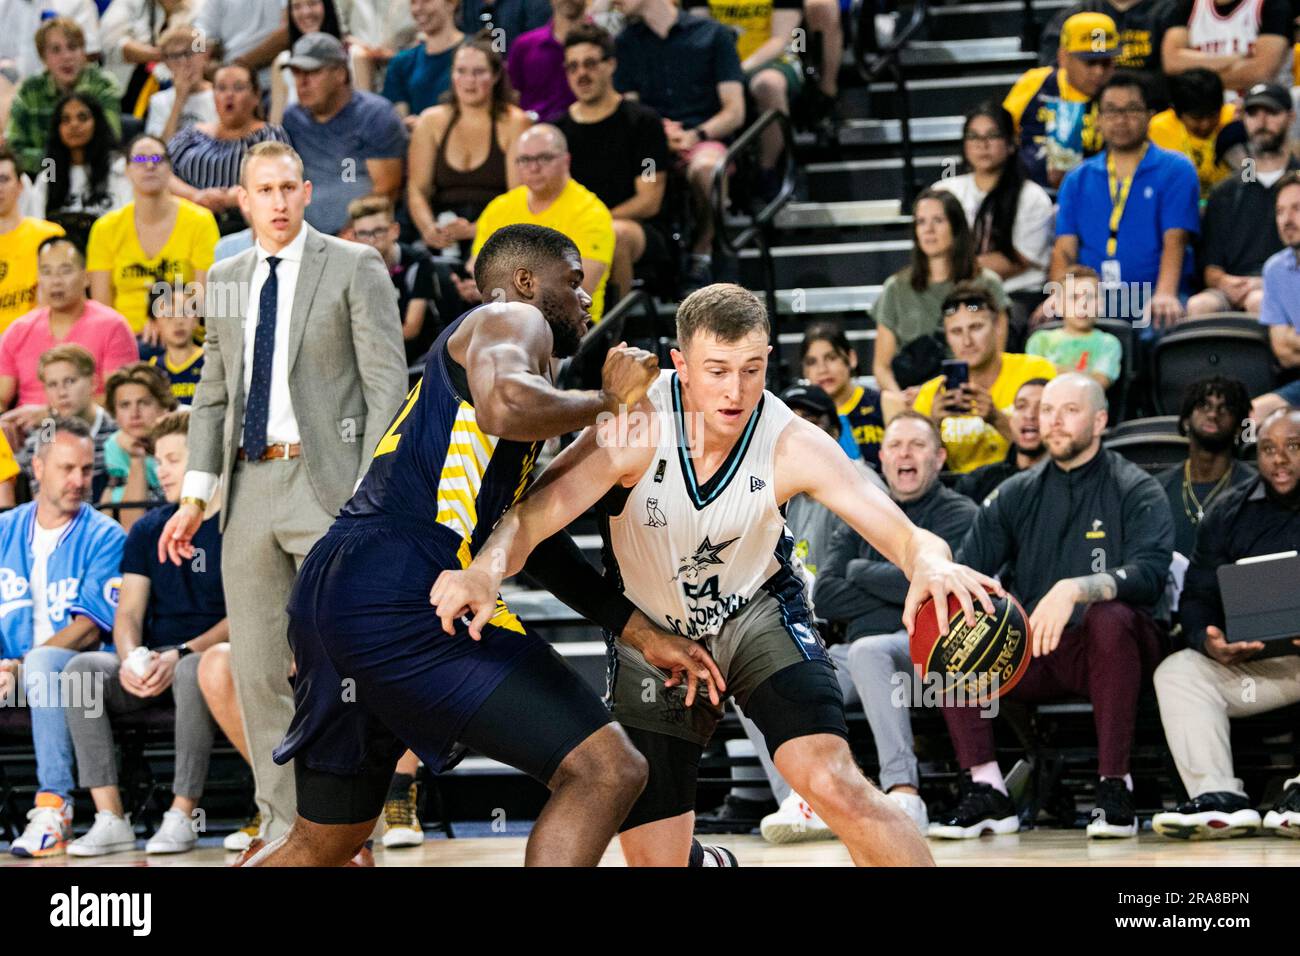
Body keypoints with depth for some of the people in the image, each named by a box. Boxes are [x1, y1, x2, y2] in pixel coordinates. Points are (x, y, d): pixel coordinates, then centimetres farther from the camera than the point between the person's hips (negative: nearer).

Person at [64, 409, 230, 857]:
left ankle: (182, 816, -29)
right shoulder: (148, 530, 14)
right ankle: (110, 819, -27)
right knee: (83, 668, -24)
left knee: (192, 672, -39)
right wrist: (131, 660, -15)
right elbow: (128, 611, 8)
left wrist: (180, 654, -23)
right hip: (153, 666, 5)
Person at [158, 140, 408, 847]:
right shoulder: (225, 280, 15)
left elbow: (388, 384, -6)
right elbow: (213, 396, 18)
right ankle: (282, 825, 14)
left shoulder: (354, 267, -1)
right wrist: (195, 497, 9)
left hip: (327, 481, -5)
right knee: (255, 669, 6)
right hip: (249, 484, 5)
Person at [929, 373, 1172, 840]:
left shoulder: (1136, 491, 0)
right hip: (1033, 657, 4)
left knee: (1110, 618, -37)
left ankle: (1114, 786, -29)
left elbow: (1149, 574, -18)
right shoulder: (1015, 495, 13)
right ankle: (987, 792, -18)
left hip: (1102, 654, -4)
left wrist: (1075, 589, -35)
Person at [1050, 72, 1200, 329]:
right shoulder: (1078, 180, 19)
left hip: (1151, 296, -3)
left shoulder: (1176, 170, 9)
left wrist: (1164, 295, -23)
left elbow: (1175, 240, -5)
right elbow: (1065, 248, 9)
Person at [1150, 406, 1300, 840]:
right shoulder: (1229, 512, 12)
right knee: (1176, 672, -16)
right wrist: (1211, 642, -14)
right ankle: (1219, 799, -32)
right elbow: (1196, 598, 10)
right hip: (1255, 663, 4)